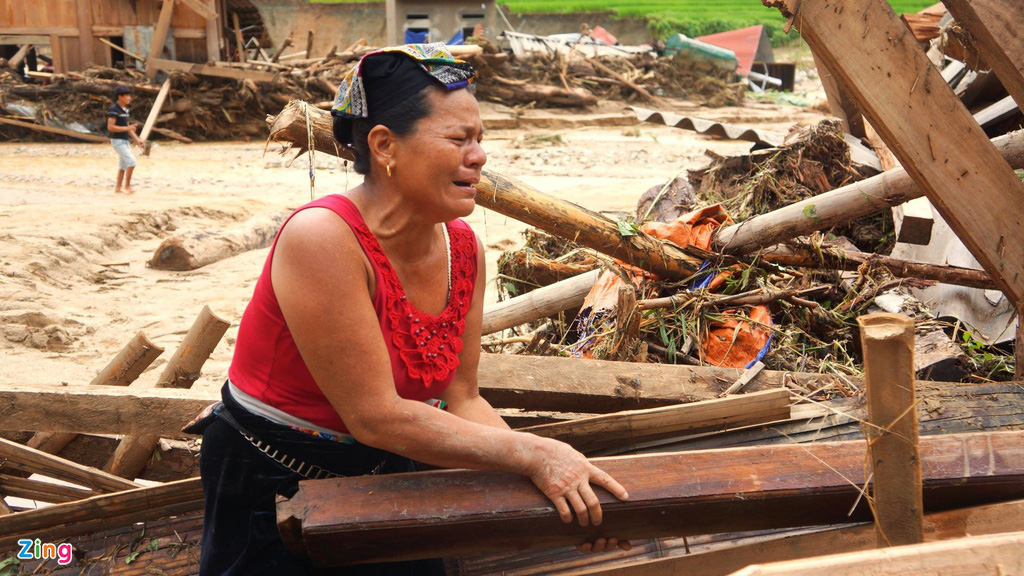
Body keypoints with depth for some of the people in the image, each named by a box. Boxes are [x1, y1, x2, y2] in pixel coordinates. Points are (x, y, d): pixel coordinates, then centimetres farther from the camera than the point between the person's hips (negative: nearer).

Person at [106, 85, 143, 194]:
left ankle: (117, 188, 18)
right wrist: (127, 128, -23)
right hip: (118, 141, -9)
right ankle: (127, 186, -4)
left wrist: (136, 140, 11)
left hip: (125, 140, 9)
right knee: (131, 162, -14)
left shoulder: (125, 110, 13)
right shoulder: (114, 110, -15)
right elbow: (110, 127, -21)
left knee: (123, 165, 11)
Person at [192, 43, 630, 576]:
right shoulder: (323, 239, -28)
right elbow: (377, 417, -27)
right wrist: (533, 454, -27)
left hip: (382, 473, 6)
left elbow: (460, 401, -4)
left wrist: (555, 479, -17)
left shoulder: (463, 249, -6)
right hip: (269, 487, -6)